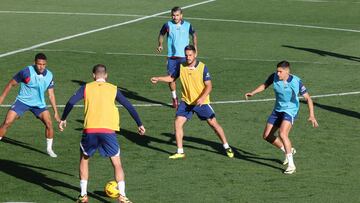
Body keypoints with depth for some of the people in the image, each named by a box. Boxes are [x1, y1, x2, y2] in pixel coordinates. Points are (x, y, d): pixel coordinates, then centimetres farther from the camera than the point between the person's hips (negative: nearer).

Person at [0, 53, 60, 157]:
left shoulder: (49, 76, -8)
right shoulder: (26, 72, -21)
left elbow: (51, 94, 2)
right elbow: (11, 84, -8)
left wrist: (56, 112, 1)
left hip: (38, 104, 3)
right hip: (22, 101, -3)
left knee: (49, 123, -10)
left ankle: (49, 149, 9)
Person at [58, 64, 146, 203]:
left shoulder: (86, 88, 12)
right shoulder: (113, 89, 13)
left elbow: (71, 102, 1)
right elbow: (129, 106, 11)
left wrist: (63, 119, 12)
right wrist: (139, 124, 18)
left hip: (90, 130, 0)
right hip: (108, 130, 0)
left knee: (84, 159, 22)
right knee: (116, 162, 11)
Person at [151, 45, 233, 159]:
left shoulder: (202, 67, -14)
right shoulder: (181, 67, -3)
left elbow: (209, 86, -14)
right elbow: (172, 78, 13)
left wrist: (202, 98, -28)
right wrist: (158, 79, 1)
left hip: (201, 102, -3)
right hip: (186, 101, 3)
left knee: (213, 123, 0)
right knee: (178, 123, -10)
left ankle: (227, 147, 17)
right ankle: (180, 152, -1)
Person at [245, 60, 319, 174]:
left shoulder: (296, 82, -21)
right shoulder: (274, 76, -9)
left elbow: (307, 98, -17)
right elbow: (265, 85, 13)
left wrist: (312, 116, -26)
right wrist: (253, 93, 1)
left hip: (290, 111, -6)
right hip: (277, 110, 6)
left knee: (282, 134, -28)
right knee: (267, 136, 6)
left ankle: (291, 165, -20)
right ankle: (288, 151, 29)